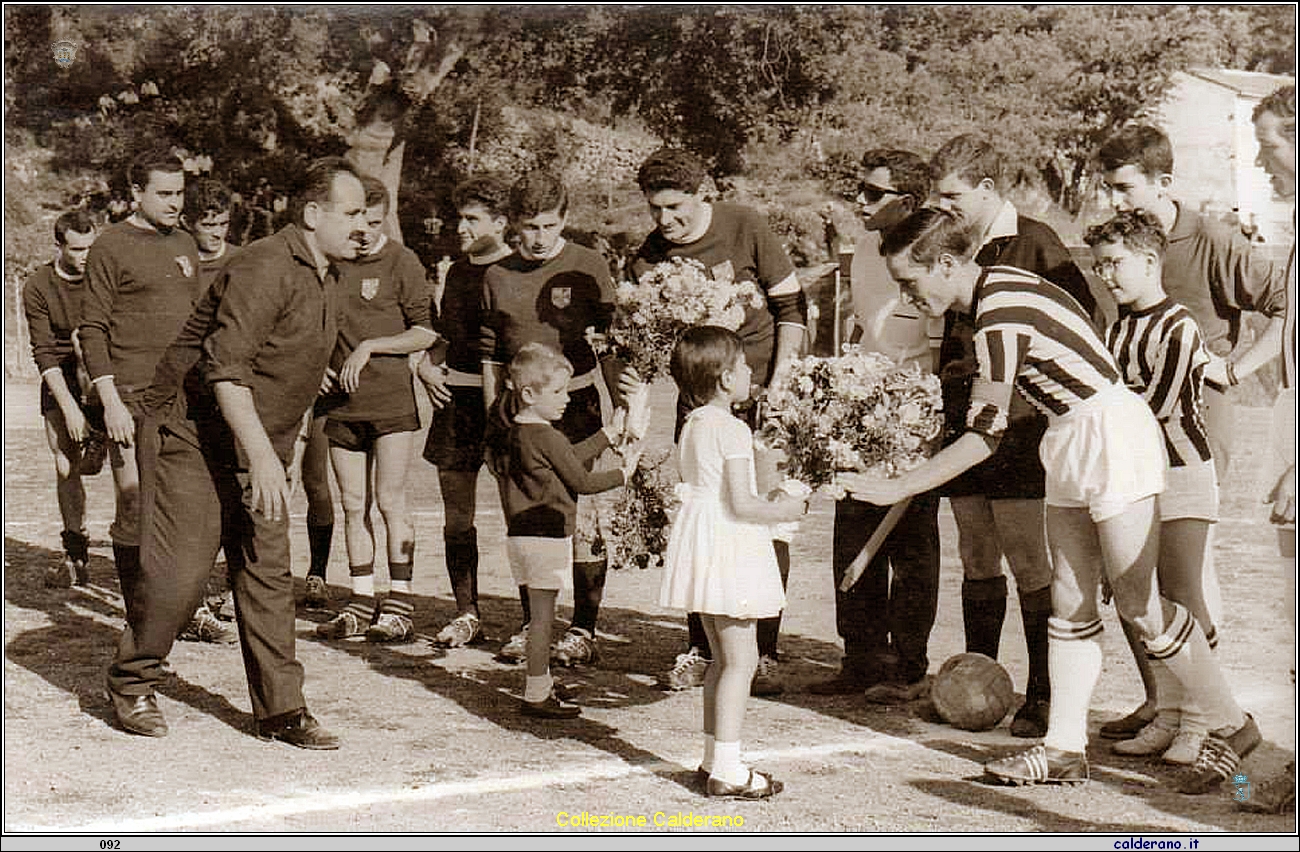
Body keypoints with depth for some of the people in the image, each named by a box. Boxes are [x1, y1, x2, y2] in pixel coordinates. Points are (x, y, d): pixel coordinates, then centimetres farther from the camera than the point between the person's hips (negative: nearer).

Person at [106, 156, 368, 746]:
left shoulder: (325, 277, 11)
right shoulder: (266, 268, -20)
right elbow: (224, 366, -28)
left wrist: (294, 440, 21)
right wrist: (262, 454, -31)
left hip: (261, 447, 8)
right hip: (194, 436, -8)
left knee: (269, 574, 3)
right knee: (179, 574, -6)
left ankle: (280, 709, 7)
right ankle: (131, 685, 15)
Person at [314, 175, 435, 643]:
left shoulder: (402, 262, -4)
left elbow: (426, 332, -6)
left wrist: (368, 348, -13)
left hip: (391, 399, -4)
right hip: (342, 403, 4)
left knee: (390, 500, -5)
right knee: (353, 505, 7)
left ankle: (400, 605, 2)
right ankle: (361, 602, 15)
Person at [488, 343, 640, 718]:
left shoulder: (514, 431, 11)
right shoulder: (547, 437, -17)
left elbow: (570, 458, 19)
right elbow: (581, 482, -11)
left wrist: (608, 434, 24)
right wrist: (622, 473, 3)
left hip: (522, 533, 9)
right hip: (545, 536, -9)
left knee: (540, 613, 18)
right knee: (542, 614, -4)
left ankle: (541, 682, 28)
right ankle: (536, 696, 0)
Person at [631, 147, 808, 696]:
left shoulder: (744, 228, -10)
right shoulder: (649, 259, -3)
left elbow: (791, 306, -3)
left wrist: (780, 386, -10)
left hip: (761, 383, -3)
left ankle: (764, 652, 3)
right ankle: (700, 650, 11)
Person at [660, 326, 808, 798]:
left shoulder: (691, 426, 12)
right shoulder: (732, 429, -16)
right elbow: (740, 504, -21)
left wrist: (768, 503, 19)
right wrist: (785, 511, -4)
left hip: (698, 539, 10)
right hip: (729, 547, -10)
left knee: (723, 658, 18)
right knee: (740, 659, -5)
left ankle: (714, 759, 24)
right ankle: (727, 771, -5)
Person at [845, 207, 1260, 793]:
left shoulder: (1001, 318, -23)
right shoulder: (996, 285, 6)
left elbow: (984, 438, -20)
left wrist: (898, 488, -16)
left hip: (1111, 432, -10)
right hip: (1071, 440, 10)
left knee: (1136, 603, -5)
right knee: (1070, 601, 6)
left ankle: (1231, 726, 10)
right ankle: (1065, 748, 9)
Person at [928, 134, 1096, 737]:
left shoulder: (1034, 244, -6)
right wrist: (945, 392, 13)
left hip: (1018, 428, -7)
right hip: (965, 427, 7)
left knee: (1030, 566, -4)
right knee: (976, 563, 11)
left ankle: (1043, 695, 3)